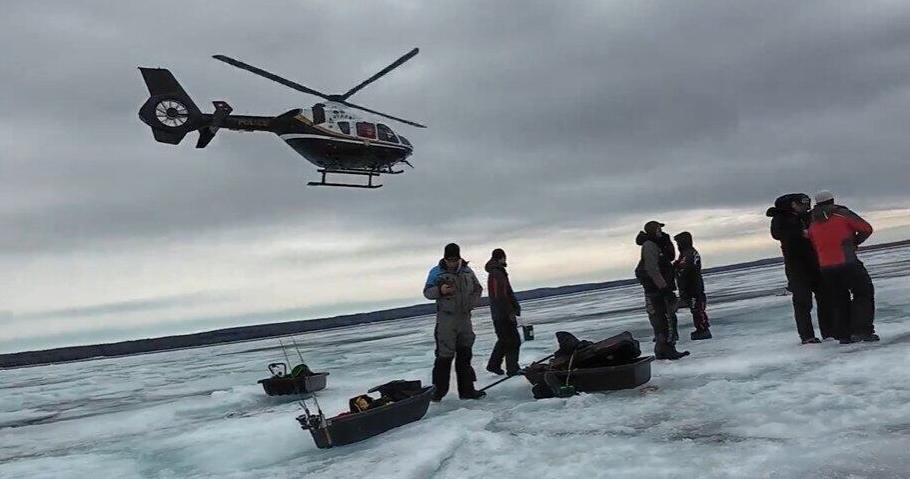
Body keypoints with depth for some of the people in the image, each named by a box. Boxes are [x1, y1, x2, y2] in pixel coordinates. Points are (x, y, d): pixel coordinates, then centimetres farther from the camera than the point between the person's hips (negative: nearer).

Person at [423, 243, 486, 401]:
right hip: (446, 319, -5)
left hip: (465, 318, 5)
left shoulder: (467, 271, 10)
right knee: (445, 355, -6)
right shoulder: (436, 272, -2)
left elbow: (478, 288, 20)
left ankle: (466, 389, 18)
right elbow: (427, 292, -3)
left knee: (465, 355, 10)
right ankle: (438, 390, 2)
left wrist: (471, 303, 4)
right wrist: (440, 290, -22)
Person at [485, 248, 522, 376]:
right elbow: (500, 297, -22)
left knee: (504, 340, 18)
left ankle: (493, 365, 25)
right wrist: (510, 312, -20)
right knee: (513, 341, -5)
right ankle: (512, 368, 1)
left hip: (504, 314, 10)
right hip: (502, 314, -10)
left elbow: (508, 292, 21)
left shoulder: (500, 272, 17)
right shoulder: (495, 274, -16)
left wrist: (516, 306, 16)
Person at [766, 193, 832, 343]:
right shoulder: (780, 218, 3)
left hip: (815, 262, 5)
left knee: (825, 297, 6)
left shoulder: (809, 217, 19)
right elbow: (777, 234, -15)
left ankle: (828, 331, 15)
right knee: (802, 301, -5)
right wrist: (801, 233, -23)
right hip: (796, 265, -5)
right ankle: (806, 336, -1)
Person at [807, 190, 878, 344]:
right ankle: (862, 330, -1)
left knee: (839, 301, 14)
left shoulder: (812, 225, 12)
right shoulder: (842, 214, -2)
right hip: (848, 264, -5)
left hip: (826, 268, 5)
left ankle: (844, 335, 13)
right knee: (864, 294, 7)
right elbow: (866, 229, 2)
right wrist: (854, 242, 15)